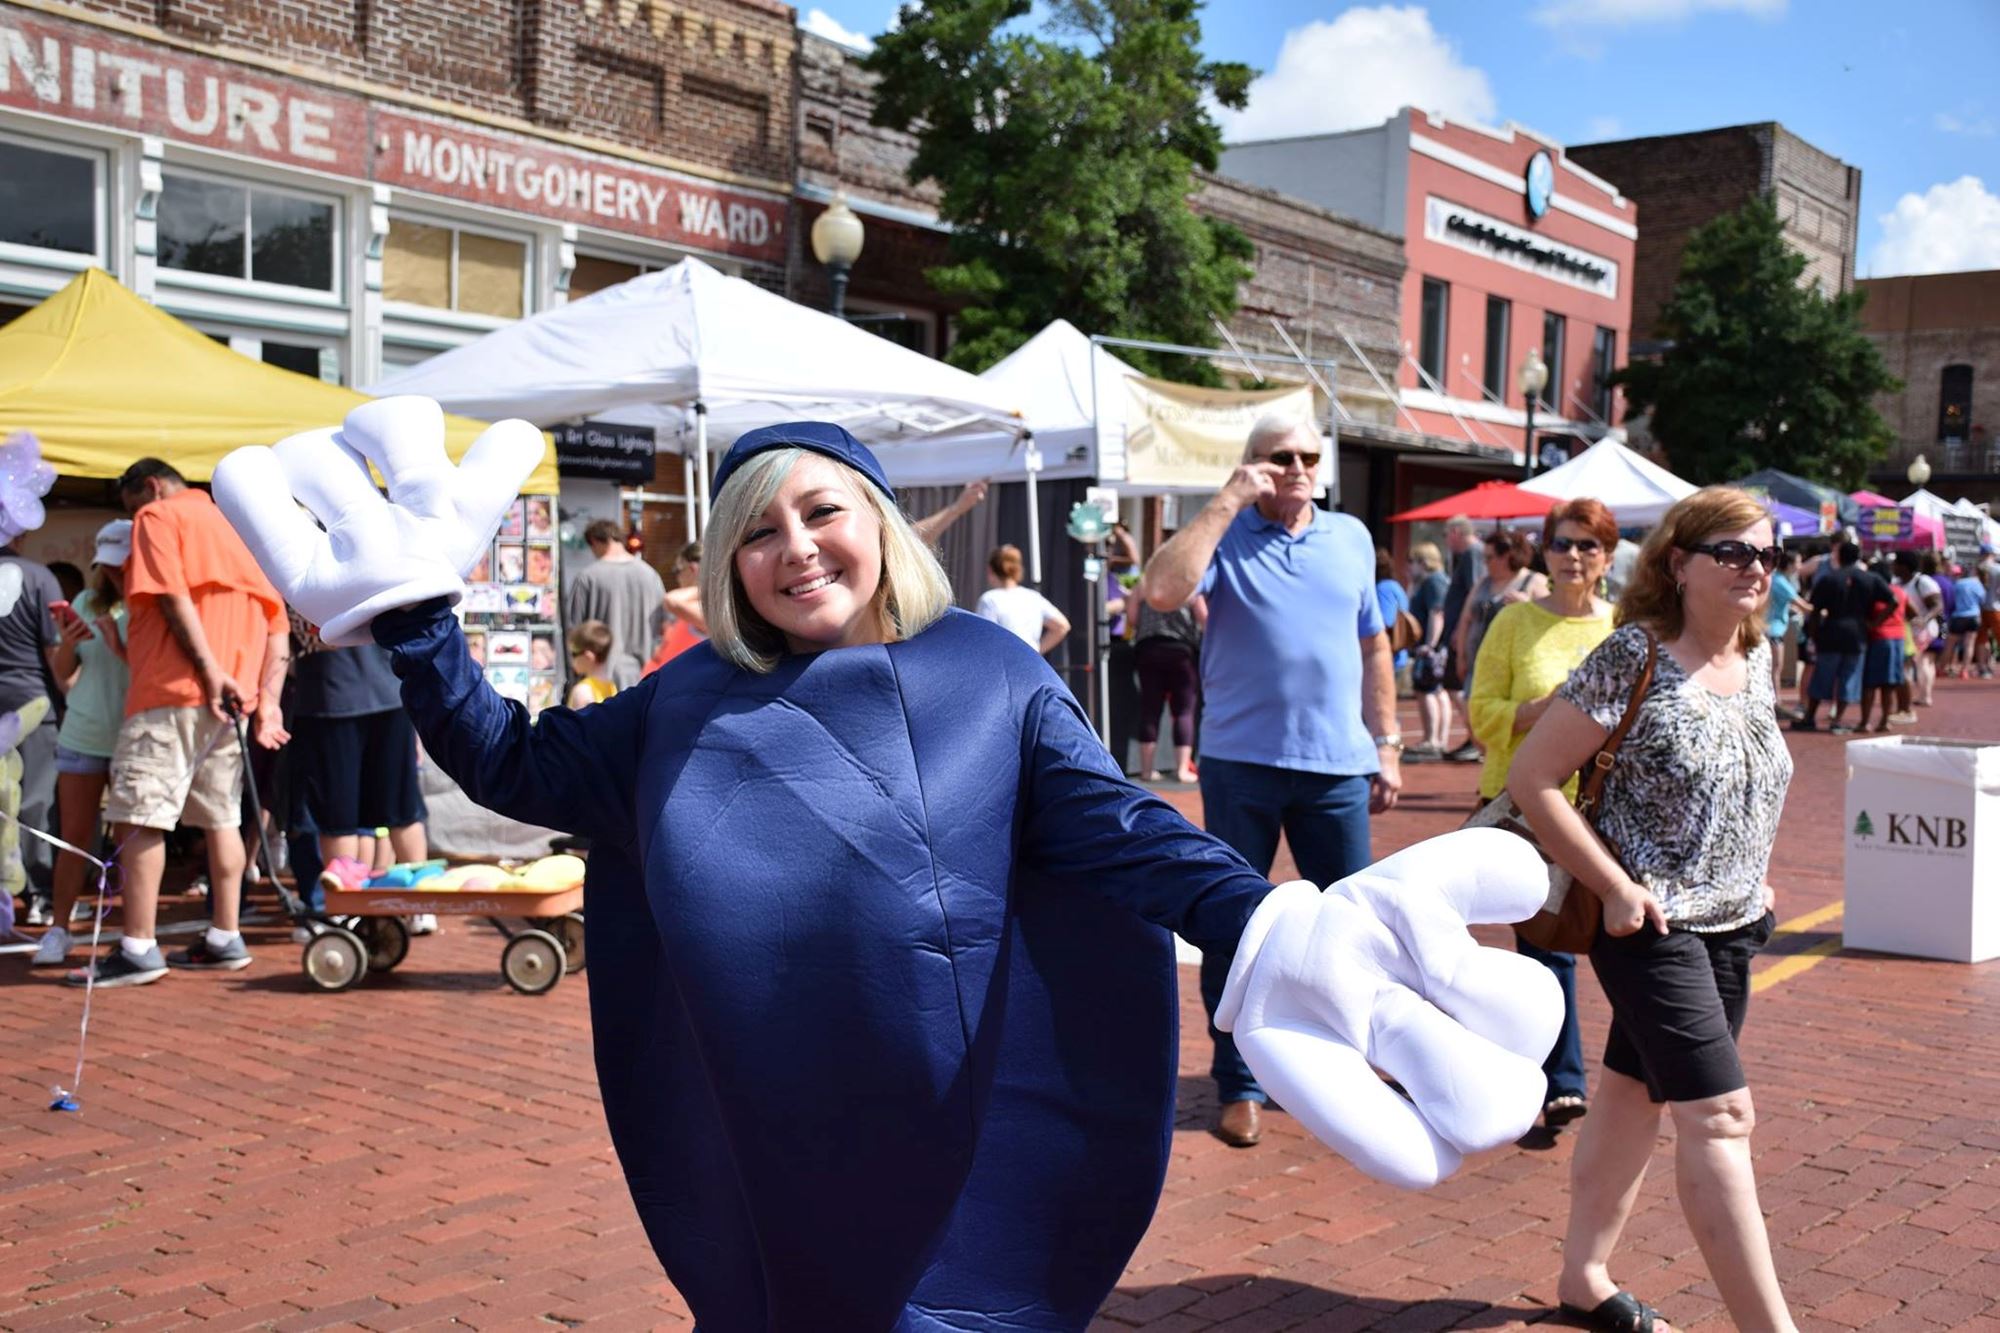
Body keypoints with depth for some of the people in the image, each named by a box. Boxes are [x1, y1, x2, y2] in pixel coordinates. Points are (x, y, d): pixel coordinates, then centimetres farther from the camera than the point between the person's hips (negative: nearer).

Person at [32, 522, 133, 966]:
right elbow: (64, 678, 12)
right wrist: (67, 645, -7)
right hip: (81, 735, 4)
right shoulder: (86, 603, 9)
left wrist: (121, 648, -24)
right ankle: (59, 929, 10)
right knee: (74, 837, 5)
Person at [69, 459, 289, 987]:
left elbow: (173, 597, -13)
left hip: (171, 692, -8)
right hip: (233, 696, 8)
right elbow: (278, 622, 15)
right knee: (221, 818, 11)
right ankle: (224, 939, 13)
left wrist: (210, 672, -19)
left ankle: (138, 950, -10)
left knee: (141, 816, -7)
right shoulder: (231, 529, 24)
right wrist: (268, 698, 7)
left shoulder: (159, 518, 3)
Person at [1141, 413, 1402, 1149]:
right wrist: (1229, 500, -16)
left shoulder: (1351, 537, 12)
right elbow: (1163, 590, -21)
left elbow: (1371, 645, 18)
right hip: (1241, 764, -3)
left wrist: (1386, 743, 13)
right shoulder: (1223, 535, 0)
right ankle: (1239, 1086, 17)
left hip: (1337, 766, 3)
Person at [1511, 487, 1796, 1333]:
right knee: (1719, 1116, -10)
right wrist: (1615, 886, -17)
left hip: (1732, 926, 7)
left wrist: (1749, 881, 13)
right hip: (1649, 922, -7)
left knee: (1634, 1092, 15)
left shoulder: (1757, 660, 6)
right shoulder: (1634, 660, -15)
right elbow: (1532, 778, -15)